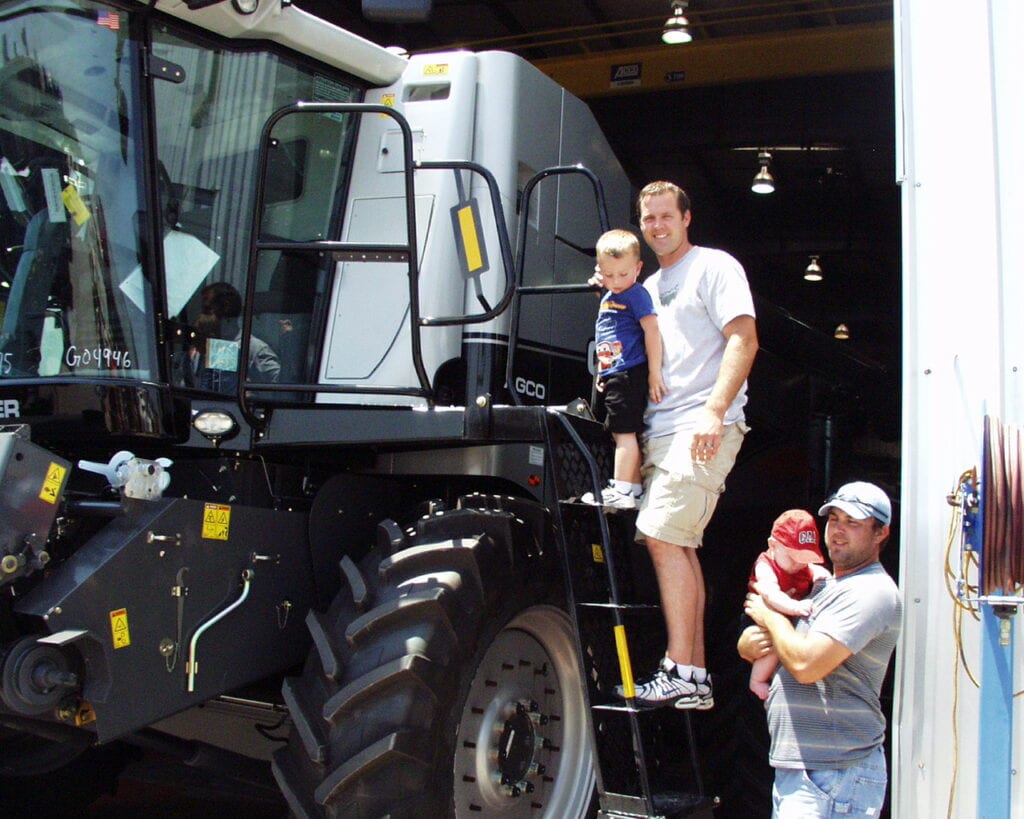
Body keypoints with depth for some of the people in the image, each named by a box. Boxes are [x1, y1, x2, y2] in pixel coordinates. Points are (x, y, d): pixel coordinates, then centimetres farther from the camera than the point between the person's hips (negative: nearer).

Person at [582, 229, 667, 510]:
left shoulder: (636, 294, -10)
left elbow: (652, 331, -16)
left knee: (625, 431, -8)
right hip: (613, 375, 10)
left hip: (630, 374, -10)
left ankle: (621, 491, -6)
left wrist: (654, 374, -20)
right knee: (622, 433, 13)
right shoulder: (608, 298, 17)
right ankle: (635, 487, 20)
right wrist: (603, 372, 22)